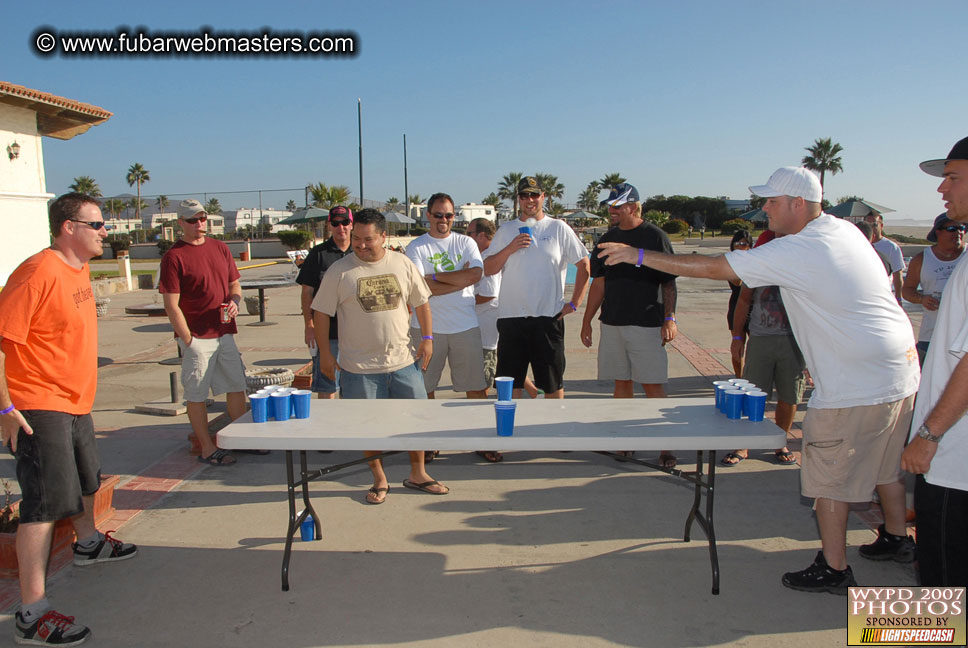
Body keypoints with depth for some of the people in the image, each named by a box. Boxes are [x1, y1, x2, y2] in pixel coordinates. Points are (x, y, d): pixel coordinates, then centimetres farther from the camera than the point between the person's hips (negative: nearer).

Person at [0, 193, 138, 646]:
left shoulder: (79, 270, 9)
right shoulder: (38, 273, -20)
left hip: (75, 403, 10)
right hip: (40, 409, -10)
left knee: (84, 479, 27)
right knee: (47, 502, -10)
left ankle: (88, 543, 52)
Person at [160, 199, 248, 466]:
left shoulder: (220, 248, 10)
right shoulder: (173, 257, -9)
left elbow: (235, 284, 18)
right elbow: (171, 305, -11)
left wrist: (235, 301, -4)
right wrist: (188, 340, -14)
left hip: (224, 333, 6)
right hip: (197, 337, -6)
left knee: (237, 387, 13)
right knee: (197, 395, 3)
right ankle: (207, 449, 14)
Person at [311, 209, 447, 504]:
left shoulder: (403, 264, 2)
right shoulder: (339, 271, -6)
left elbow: (421, 302, 11)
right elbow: (321, 313, -2)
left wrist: (427, 338, 5)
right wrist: (325, 354, -4)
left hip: (404, 361, 2)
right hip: (360, 367, -2)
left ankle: (418, 474, 27)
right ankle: (379, 480, 27)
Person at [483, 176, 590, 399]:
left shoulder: (559, 228, 5)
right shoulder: (506, 230, 11)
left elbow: (584, 265, 8)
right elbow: (488, 270, 8)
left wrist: (574, 303, 2)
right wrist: (510, 248, -7)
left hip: (548, 316, -1)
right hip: (511, 316, 2)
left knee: (553, 384, 7)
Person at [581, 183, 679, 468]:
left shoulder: (655, 236, -2)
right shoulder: (607, 239, 12)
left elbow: (669, 282, -4)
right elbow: (599, 283, 15)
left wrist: (669, 318, -13)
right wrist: (587, 320, 13)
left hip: (646, 324, -5)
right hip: (612, 323, 5)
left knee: (653, 386, -5)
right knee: (621, 383, 9)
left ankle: (665, 445, 1)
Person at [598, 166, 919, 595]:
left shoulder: (798, 252, -21)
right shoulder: (844, 229, 6)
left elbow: (710, 268, -22)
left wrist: (639, 255, -18)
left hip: (857, 385, -9)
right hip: (901, 371, 9)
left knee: (829, 478, 4)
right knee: (884, 466, 24)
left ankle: (833, 570, 15)